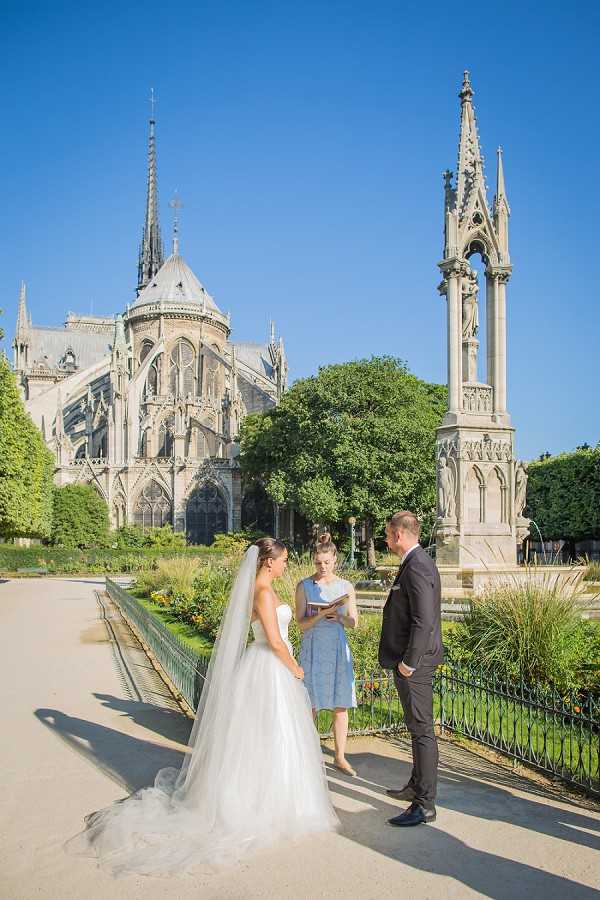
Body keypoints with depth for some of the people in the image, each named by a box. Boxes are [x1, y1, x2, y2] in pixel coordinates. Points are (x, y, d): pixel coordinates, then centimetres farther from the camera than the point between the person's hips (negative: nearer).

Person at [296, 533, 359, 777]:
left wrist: (339, 617, -13)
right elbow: (301, 624, -6)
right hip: (313, 649, -2)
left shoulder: (346, 587, 4)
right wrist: (321, 614, -23)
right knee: (310, 706, 3)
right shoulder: (304, 587, -2)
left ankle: (340, 757, 18)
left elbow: (354, 622, 7)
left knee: (341, 706, 5)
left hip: (338, 649, 2)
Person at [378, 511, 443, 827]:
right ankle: (417, 786, 36)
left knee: (422, 730, -2)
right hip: (413, 659, 11)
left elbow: (424, 621, -26)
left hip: (415, 663, -11)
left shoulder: (417, 567, -21)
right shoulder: (418, 562, 11)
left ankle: (424, 805, 7)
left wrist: (409, 662, -20)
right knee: (418, 727, 21)